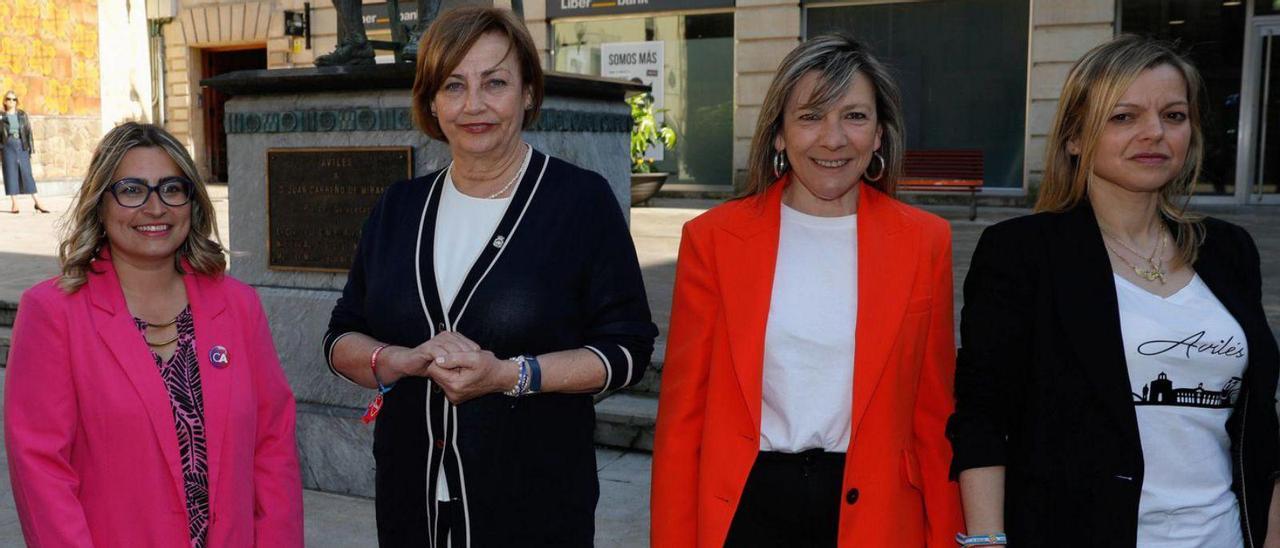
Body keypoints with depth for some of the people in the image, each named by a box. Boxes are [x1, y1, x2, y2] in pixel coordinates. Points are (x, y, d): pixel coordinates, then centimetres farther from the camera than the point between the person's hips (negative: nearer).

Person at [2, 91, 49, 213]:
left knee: (27, 173, -1)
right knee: (11, 174, 0)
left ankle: (37, 202, -1)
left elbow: (28, 132, 7)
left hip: (22, 146, 1)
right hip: (8, 147, -1)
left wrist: (31, 148, 1)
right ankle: (14, 204, 2)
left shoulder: (22, 115, 8)